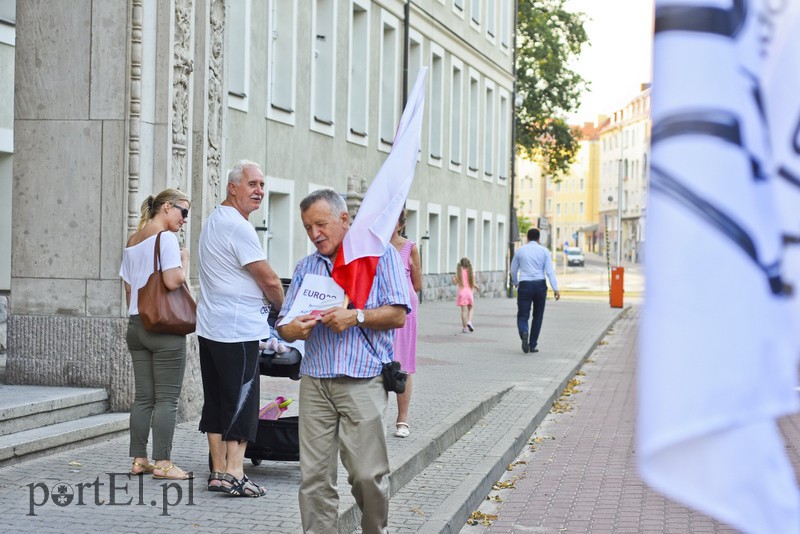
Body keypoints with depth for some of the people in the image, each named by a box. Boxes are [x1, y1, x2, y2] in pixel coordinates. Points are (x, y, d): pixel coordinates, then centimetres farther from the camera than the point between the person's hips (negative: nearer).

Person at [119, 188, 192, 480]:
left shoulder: (132, 241, 16)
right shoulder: (166, 237, -10)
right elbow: (173, 281, -20)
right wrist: (184, 260, -3)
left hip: (137, 325, 8)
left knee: (142, 397, 10)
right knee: (167, 398, -4)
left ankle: (139, 460, 13)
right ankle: (162, 463, -4)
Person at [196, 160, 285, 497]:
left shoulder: (213, 221, 18)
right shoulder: (238, 226, -15)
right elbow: (269, 280, -13)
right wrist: (283, 306, 6)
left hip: (210, 327, 10)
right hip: (238, 330, -10)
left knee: (216, 400, 11)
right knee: (242, 400, -6)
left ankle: (218, 470, 16)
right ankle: (233, 473, -6)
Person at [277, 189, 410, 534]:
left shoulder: (380, 254, 6)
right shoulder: (306, 267, 20)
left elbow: (397, 315, -3)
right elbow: (283, 324, 15)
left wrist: (357, 317, -16)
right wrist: (294, 329, -8)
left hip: (362, 381, -4)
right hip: (315, 380, 4)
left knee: (367, 474, -4)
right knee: (314, 476, -1)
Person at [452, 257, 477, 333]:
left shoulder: (459, 272, -1)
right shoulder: (471, 272, 1)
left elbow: (455, 283, -4)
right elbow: (473, 284, -1)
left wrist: (452, 278, 14)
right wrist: (476, 287, 20)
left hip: (462, 292, -1)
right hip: (469, 292, 1)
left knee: (464, 310, -1)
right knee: (470, 309, 17)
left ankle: (464, 327, -2)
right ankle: (469, 322, -7)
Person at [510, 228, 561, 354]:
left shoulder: (520, 250, 5)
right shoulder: (544, 251, 3)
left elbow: (513, 270, 13)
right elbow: (550, 271, -6)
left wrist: (515, 283, 32)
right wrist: (555, 289, -9)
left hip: (524, 285, 0)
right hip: (540, 285, 0)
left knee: (523, 316, 2)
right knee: (537, 316, 14)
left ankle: (524, 333, -30)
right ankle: (533, 345, 15)